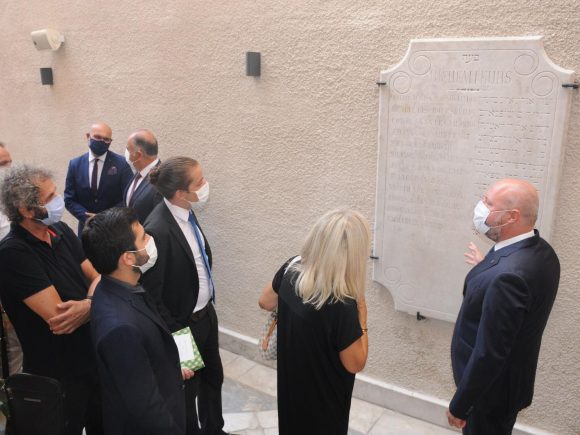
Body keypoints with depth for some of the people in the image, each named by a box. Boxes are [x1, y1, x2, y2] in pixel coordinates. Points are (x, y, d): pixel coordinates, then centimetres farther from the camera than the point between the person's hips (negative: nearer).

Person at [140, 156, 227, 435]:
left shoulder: (185, 211, -6)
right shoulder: (158, 230, -31)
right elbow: (151, 294, -24)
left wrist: (207, 304, 12)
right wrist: (173, 335, -15)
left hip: (206, 313, 8)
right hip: (184, 325, -8)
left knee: (213, 377, 27)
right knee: (186, 389, 18)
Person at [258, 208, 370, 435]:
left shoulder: (291, 268, -17)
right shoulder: (342, 306, -36)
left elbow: (266, 302, 3)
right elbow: (355, 364, -19)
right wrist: (361, 315, -14)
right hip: (323, 398, -5)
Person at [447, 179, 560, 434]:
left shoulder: (506, 275, -35)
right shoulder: (540, 252, -6)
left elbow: (489, 354, -30)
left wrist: (459, 405, -18)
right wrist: (487, 269, 14)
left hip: (491, 390, -8)